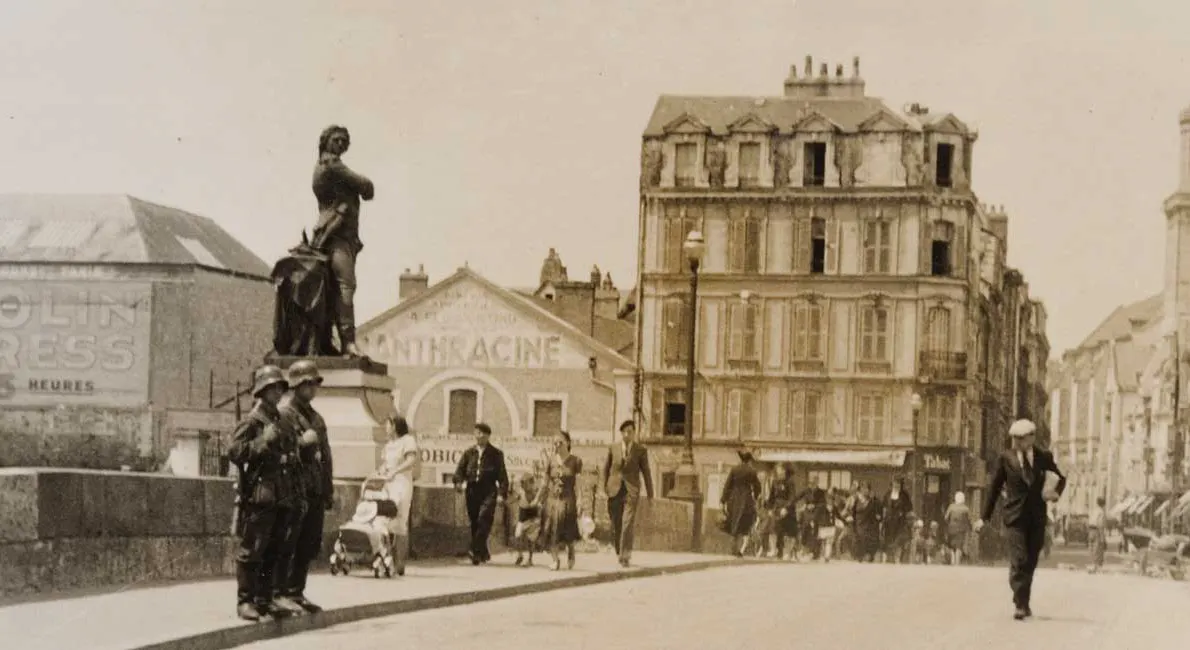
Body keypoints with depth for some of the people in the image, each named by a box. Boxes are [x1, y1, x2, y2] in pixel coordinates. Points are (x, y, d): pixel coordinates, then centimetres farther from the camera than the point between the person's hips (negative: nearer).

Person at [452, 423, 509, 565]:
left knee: (484, 519, -20)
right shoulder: (469, 452, 13)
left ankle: (476, 550, -23)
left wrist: (502, 493, -8)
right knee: (474, 523, 6)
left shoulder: (496, 454, 5)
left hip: (488, 491, -4)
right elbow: (460, 469, 9)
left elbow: (502, 475, 2)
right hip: (472, 491, 4)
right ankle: (484, 553, 17)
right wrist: (459, 482, -12)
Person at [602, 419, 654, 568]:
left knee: (628, 524, -14)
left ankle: (625, 556, -13)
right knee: (616, 526, 6)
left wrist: (650, 494, 6)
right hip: (614, 490, 2)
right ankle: (619, 553, 23)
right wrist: (604, 488, 4)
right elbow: (605, 470, 11)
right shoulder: (612, 449, 6)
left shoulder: (641, 450, 2)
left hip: (631, 491, -2)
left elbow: (646, 472, 5)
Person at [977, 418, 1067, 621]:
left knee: (1030, 562, 8)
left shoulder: (1044, 457, 4)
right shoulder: (1005, 458, 1)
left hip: (1037, 518, 2)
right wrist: (984, 517, 4)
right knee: (1018, 560, -13)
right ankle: (1020, 605, -14)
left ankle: (1024, 603, 21)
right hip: (1015, 517, -2)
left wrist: (1057, 492, 4)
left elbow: (1063, 475, 21)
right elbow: (994, 488, 5)